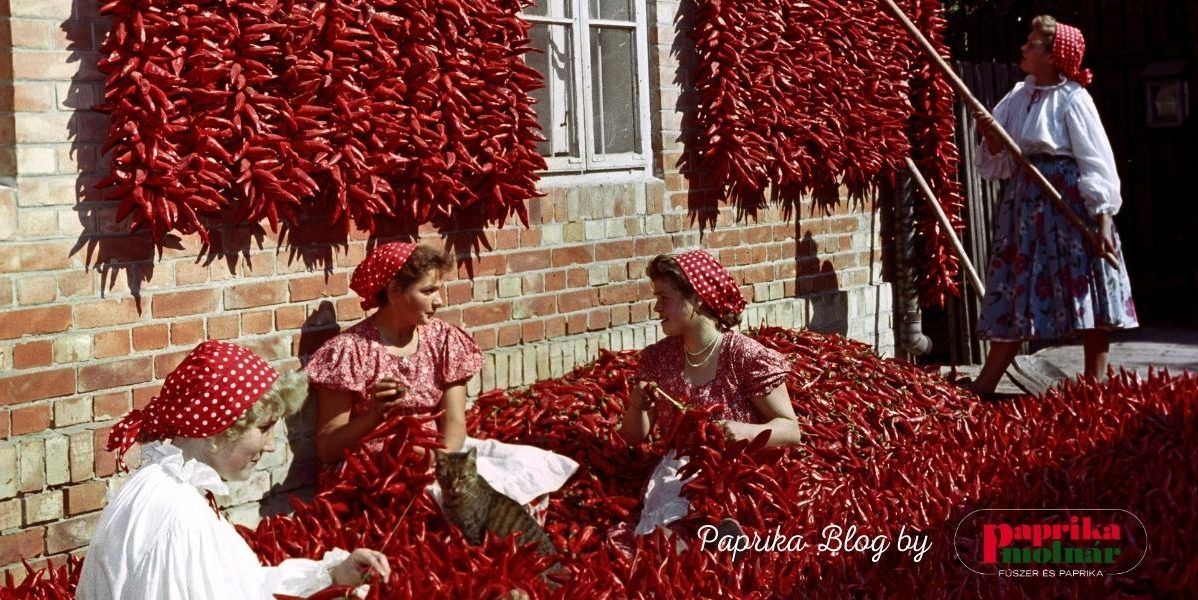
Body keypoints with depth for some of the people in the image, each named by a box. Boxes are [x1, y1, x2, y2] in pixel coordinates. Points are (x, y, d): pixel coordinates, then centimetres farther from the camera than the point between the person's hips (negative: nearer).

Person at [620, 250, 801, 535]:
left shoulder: (746, 356, -7)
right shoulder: (656, 358, 7)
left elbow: (790, 429, -6)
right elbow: (635, 437, 14)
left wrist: (746, 432, -26)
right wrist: (637, 407, -9)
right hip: (678, 472, 4)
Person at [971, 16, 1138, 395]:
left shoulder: (1072, 99, -8)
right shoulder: (1017, 98, 10)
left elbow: (1096, 162, -11)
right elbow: (999, 164, 13)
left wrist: (1103, 220, -17)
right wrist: (991, 139, -8)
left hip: (1071, 203, -6)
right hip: (1026, 204, 6)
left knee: (1091, 296, -1)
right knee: (1014, 298, 7)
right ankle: (980, 390, 9)